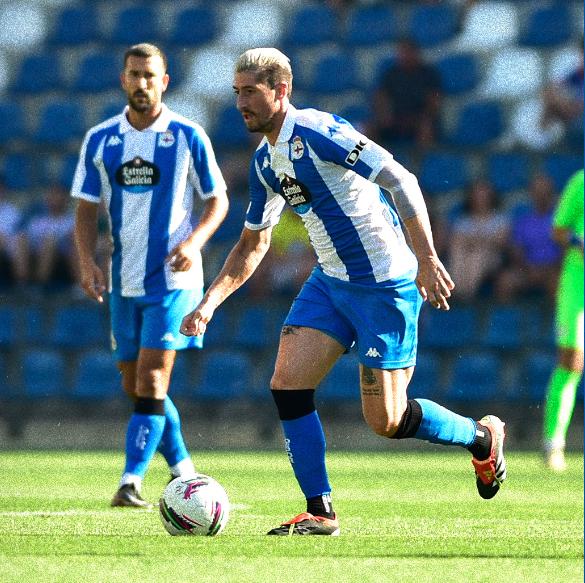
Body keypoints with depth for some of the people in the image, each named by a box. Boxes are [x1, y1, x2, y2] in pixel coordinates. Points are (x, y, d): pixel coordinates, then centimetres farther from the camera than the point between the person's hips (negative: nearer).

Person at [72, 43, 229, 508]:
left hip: (173, 277, -5)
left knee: (151, 378, -14)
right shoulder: (99, 140, 5)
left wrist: (193, 241, -16)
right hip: (124, 279, 5)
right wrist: (87, 260, -8)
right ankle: (183, 470, 29)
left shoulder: (188, 137, -4)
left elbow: (218, 200, 2)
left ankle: (132, 481, -17)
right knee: (135, 385, 11)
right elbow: (87, 208, 7)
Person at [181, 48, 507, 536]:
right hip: (330, 281, 8)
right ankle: (320, 512, 2)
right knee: (287, 383, -7)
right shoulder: (265, 162, 9)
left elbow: (401, 181, -23)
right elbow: (253, 244, 20)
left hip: (384, 285, -8)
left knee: (384, 419, -5)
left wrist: (427, 260, -29)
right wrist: (208, 303, 8)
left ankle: (482, 437, 21)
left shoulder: (316, 132, -19)